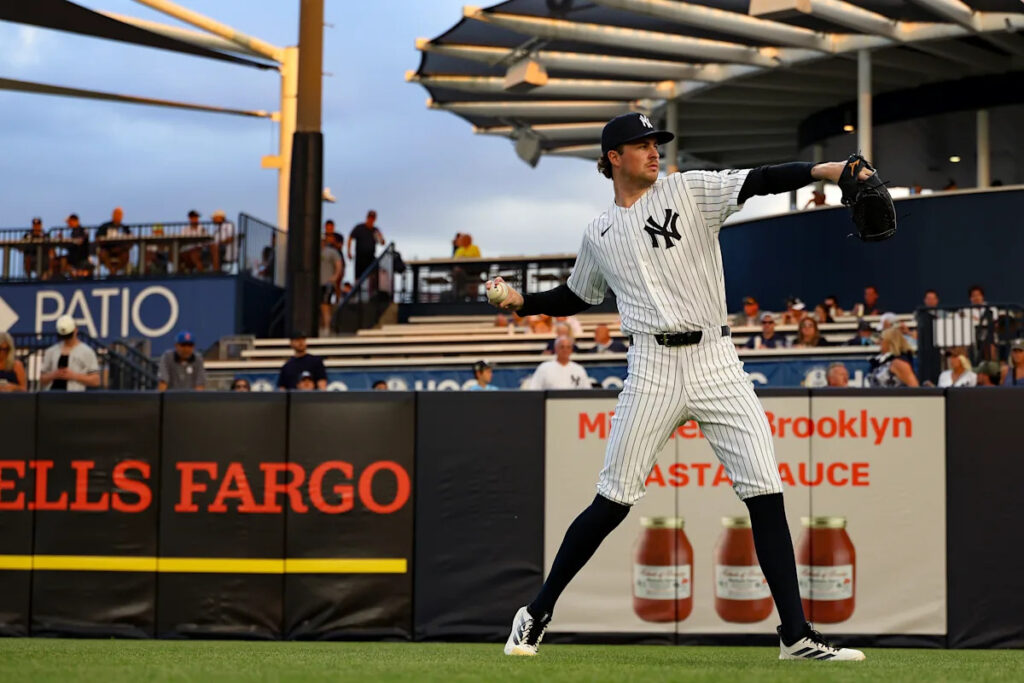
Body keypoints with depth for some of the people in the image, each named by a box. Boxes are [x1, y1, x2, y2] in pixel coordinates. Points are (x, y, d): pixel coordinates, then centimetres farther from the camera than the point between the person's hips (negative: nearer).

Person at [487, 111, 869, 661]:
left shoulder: (689, 191, 6)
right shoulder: (599, 234, 13)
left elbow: (759, 182, -9)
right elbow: (577, 296, 29)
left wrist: (826, 170, -24)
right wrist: (522, 302, 12)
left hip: (717, 364, 0)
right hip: (654, 368, 0)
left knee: (765, 493, -7)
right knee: (613, 502, -2)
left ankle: (796, 636, -2)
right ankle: (537, 614, 12)